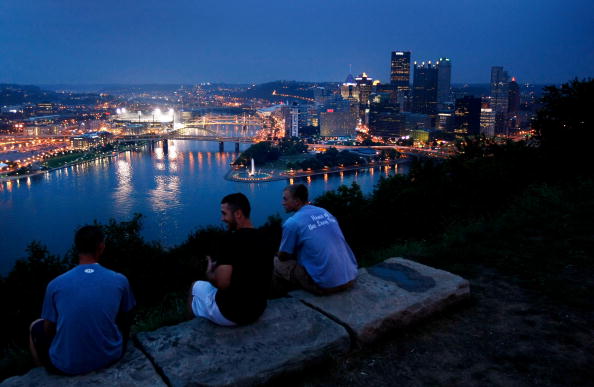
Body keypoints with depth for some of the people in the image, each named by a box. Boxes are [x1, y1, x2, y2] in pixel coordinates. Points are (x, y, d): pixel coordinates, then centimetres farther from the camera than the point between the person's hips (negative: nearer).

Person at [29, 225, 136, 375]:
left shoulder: (55, 284, -12)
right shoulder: (120, 280, -11)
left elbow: (49, 330, -1)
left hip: (67, 365, 0)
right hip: (111, 356, 1)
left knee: (35, 327, 28)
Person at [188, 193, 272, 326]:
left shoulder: (233, 239, -22)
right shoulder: (260, 238, 4)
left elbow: (222, 282, -26)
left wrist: (209, 272, -6)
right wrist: (219, 266, 10)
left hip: (231, 312, -7)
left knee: (195, 287, 17)